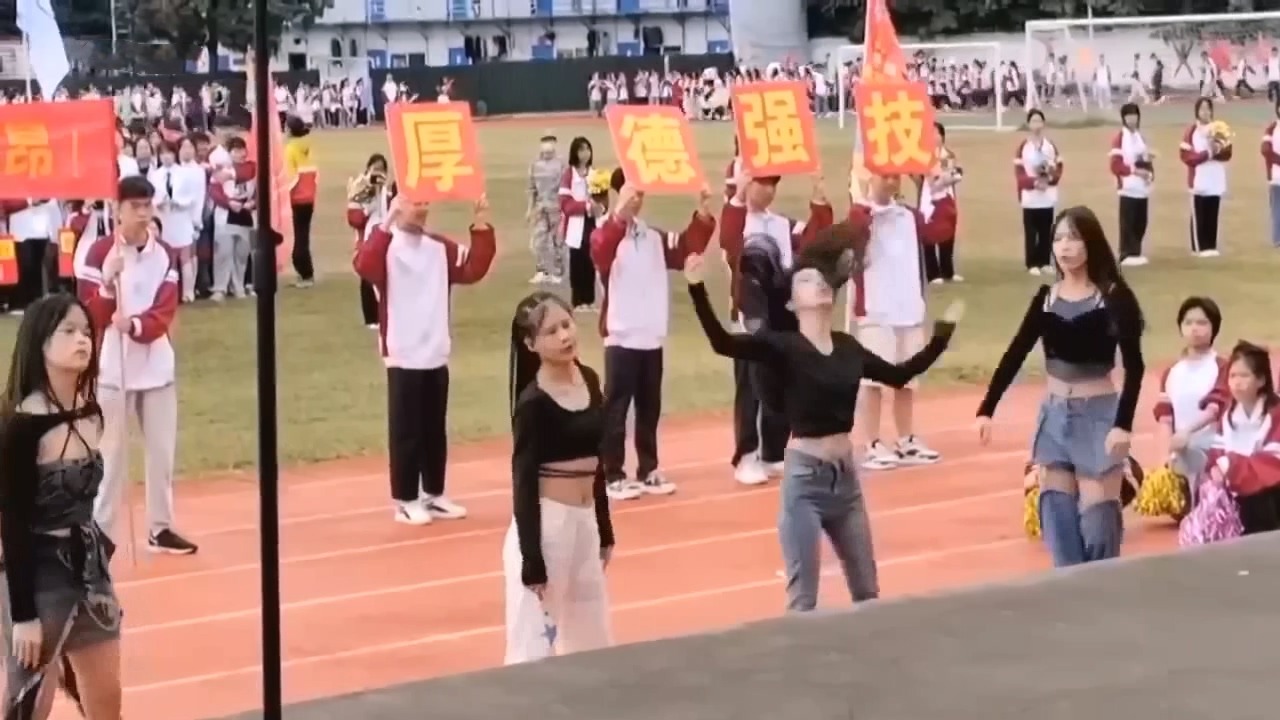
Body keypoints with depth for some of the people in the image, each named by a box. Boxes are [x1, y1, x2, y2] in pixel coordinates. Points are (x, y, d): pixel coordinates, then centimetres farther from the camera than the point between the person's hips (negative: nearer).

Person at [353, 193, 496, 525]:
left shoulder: (439, 247, 10)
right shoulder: (385, 243, -11)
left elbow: (473, 269, 7)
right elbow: (364, 266, -30)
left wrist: (481, 228, -4)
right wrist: (387, 223, -39)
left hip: (436, 354, 6)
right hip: (403, 356, -6)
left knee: (435, 429, 13)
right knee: (406, 431, 0)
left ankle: (434, 494, 23)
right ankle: (405, 500, 8)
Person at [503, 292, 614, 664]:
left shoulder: (590, 381, 6)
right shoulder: (533, 402, -14)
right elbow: (523, 483, -15)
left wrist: (605, 530, 17)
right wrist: (532, 561, -18)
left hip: (585, 522, 7)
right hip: (544, 525, -7)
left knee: (593, 640, 17)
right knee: (534, 642, -3)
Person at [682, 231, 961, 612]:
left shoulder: (847, 347, 6)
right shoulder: (783, 346, -11)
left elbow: (899, 374, 21)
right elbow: (723, 342, -26)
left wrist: (943, 333, 21)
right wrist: (697, 290, -39)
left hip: (845, 476, 6)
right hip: (805, 477, -6)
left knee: (866, 589, 18)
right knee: (803, 596, -4)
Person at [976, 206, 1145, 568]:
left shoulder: (1113, 296, -9)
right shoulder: (1046, 296, 4)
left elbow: (1134, 366, -12)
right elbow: (1016, 354, 5)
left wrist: (1123, 423, -21)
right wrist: (986, 409, -2)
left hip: (1097, 414, -5)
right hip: (1054, 414, 5)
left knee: (1096, 515, -4)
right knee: (1057, 511, 6)